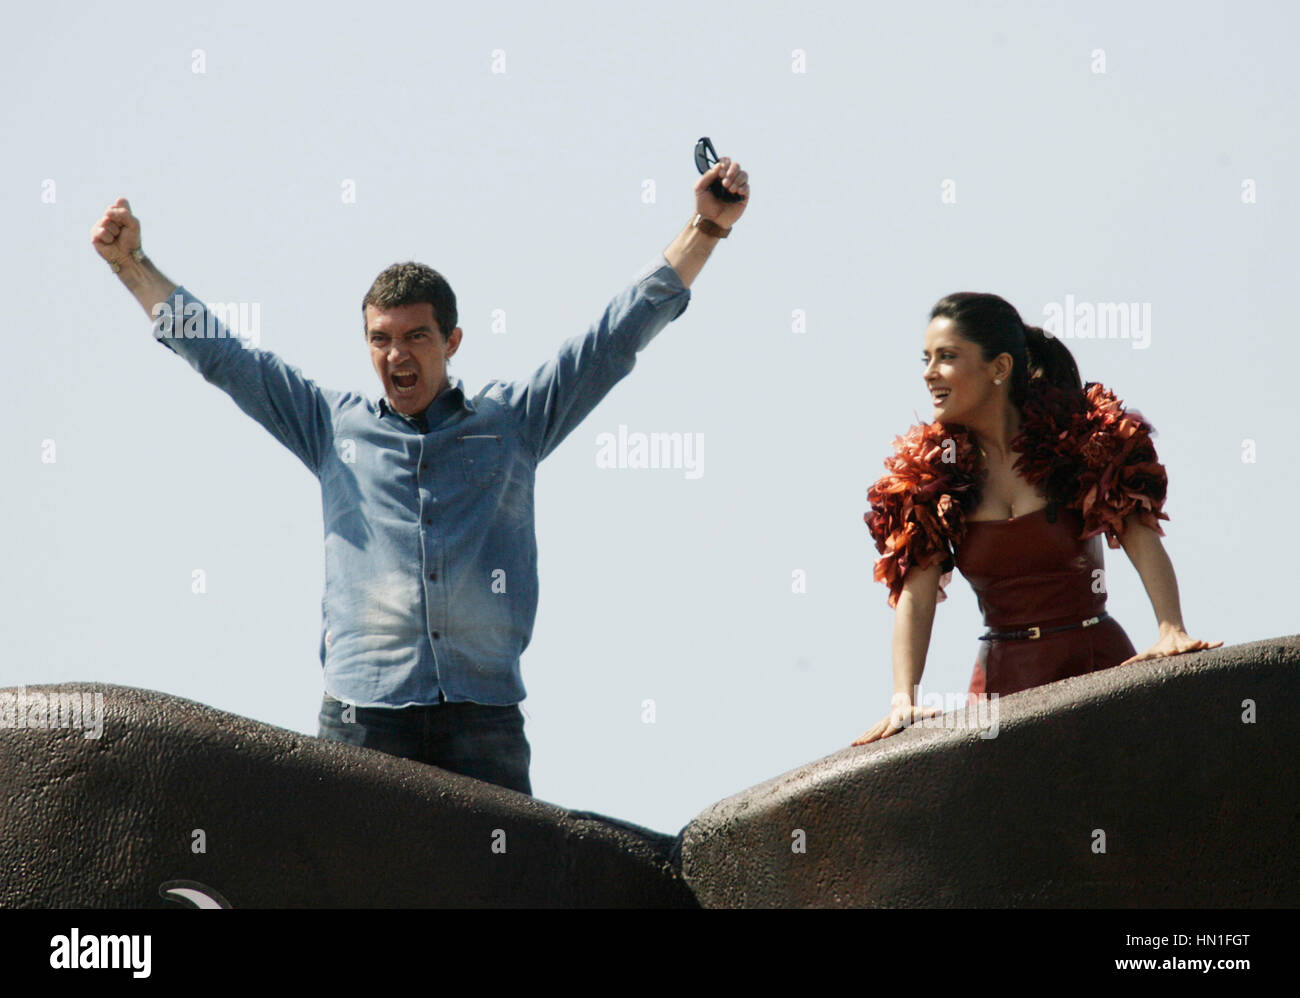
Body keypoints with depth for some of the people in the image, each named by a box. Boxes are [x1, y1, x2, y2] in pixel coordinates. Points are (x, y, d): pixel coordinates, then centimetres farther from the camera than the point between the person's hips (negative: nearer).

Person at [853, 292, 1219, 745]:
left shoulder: (1078, 435, -1)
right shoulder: (928, 467, 5)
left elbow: (1140, 536, -8)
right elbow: (915, 592, -2)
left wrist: (1172, 631, -24)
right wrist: (903, 700, -15)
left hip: (1097, 662, -2)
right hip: (1000, 679, 2)